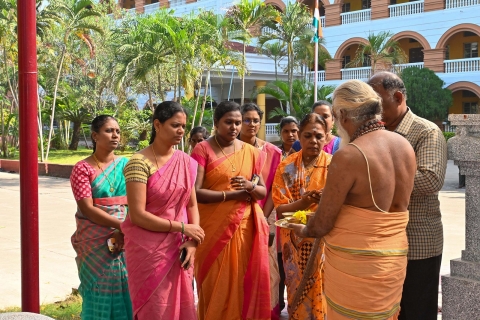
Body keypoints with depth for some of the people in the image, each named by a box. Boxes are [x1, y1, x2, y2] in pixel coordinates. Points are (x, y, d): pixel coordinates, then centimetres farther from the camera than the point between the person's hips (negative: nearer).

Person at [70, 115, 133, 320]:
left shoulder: (126, 164, 7)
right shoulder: (82, 168, -4)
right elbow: (87, 209, -12)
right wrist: (122, 225, -18)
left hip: (124, 239, 3)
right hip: (95, 241, -3)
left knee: (125, 288, 4)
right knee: (101, 289, 1)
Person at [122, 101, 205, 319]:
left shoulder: (186, 162, 4)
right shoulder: (140, 162, -14)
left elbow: (191, 205, 8)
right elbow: (137, 215, -18)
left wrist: (192, 241, -7)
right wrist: (182, 227, -16)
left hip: (178, 249, 5)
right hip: (149, 250, -5)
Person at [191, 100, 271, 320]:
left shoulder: (251, 152, 8)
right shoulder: (203, 150, -5)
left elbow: (263, 192, 9)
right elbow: (195, 192, -14)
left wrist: (250, 186, -13)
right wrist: (232, 195, -14)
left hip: (244, 227, 4)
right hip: (213, 228, -3)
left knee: (242, 282, 7)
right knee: (215, 285, 4)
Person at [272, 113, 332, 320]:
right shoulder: (287, 167, -2)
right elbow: (280, 209, -6)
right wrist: (305, 201, -25)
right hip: (295, 243, 1)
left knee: (322, 292, 3)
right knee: (298, 292, 9)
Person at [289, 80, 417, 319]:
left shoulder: (348, 156, -20)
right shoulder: (405, 147, 2)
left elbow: (322, 225, -14)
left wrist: (303, 231, 8)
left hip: (354, 263, -7)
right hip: (394, 258, 7)